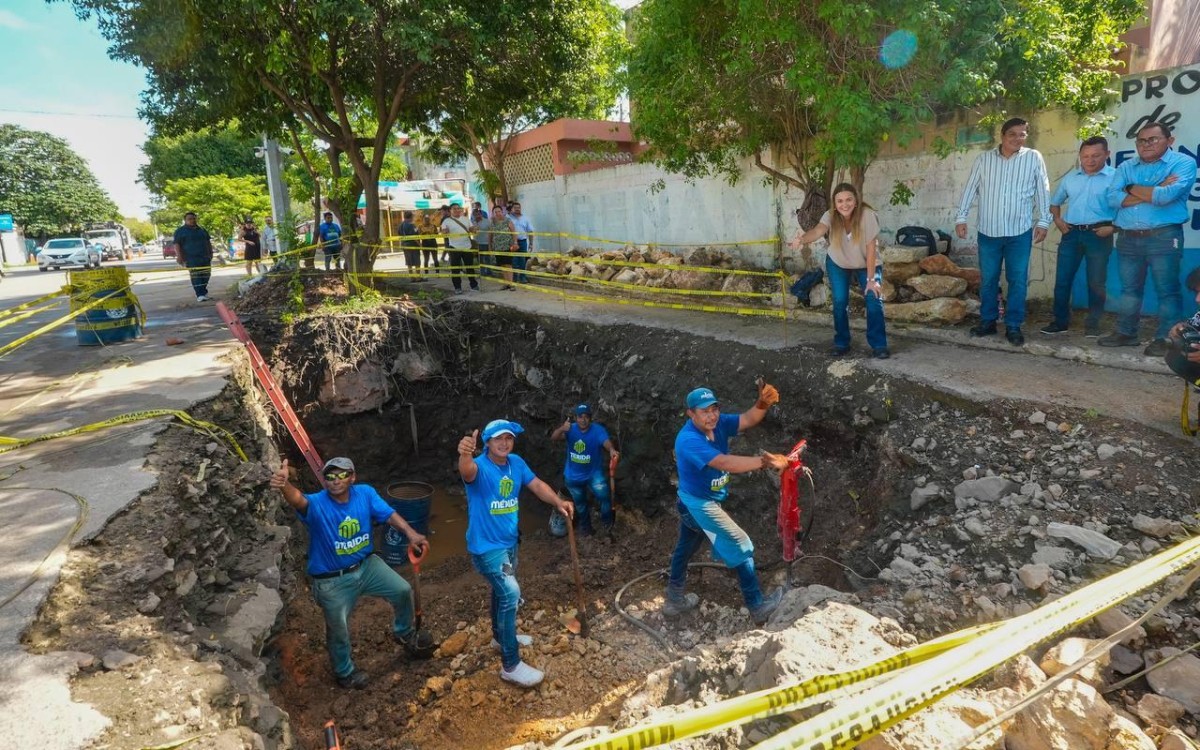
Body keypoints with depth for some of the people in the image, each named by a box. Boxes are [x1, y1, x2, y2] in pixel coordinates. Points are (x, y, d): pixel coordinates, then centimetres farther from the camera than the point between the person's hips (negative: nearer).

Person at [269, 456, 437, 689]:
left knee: (403, 591, 10)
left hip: (367, 565, 4)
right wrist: (284, 484, -72)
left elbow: (389, 514, -13)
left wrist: (410, 533, -32)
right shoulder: (317, 504, -27)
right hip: (333, 581, -4)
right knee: (338, 630, 14)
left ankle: (404, 633, 41)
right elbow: (299, 500, -48)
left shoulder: (366, 493, -12)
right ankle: (345, 672, 44)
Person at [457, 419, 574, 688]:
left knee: (503, 590, 26)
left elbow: (537, 485, 3)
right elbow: (467, 471, -49)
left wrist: (559, 503, -14)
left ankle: (501, 637, 50)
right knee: (510, 593, -17)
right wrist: (465, 455, -72)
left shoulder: (516, 463, -3)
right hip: (486, 546, -8)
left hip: (509, 541, 8)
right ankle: (511, 666, -7)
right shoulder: (480, 467, -25)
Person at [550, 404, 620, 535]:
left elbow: (606, 441, -39)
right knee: (579, 502, 20)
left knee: (603, 495, -24)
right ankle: (585, 526, 46)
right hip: (573, 475, 3)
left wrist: (611, 450, -63)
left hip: (594, 473, -3)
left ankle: (606, 522, 2)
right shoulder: (570, 429, -14)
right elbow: (553, 437, -30)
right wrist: (562, 429, -53)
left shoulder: (598, 430, -20)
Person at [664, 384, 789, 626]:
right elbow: (723, 463, -42)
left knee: (685, 548, 22)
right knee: (741, 546, -2)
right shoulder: (689, 440, -32)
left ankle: (674, 600, 40)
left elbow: (747, 420, -14)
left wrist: (762, 403, -36)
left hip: (693, 502, 9)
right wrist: (765, 461, -46)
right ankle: (757, 607, 10)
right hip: (700, 504, -9)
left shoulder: (717, 423, -7)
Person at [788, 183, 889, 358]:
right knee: (839, 302, -3)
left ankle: (879, 345, -1)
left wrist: (871, 279, -28)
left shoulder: (867, 215, -29)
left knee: (874, 299, -12)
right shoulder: (830, 216, -24)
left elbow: (871, 248, -27)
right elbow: (817, 230, -44)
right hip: (837, 264, 2)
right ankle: (841, 343, 14)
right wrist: (802, 239, -67)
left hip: (866, 265, -2)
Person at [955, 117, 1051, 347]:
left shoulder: (1034, 158, 0)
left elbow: (1043, 191, 3)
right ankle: (987, 322, 20)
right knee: (988, 280, 8)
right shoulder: (984, 159, 2)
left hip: (1020, 232, -1)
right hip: (988, 231, 1)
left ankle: (1013, 326, 11)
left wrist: (1043, 222, -1)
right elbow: (970, 189, 5)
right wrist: (961, 217, -1)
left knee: (1018, 281, 2)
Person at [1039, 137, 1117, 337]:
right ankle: (1061, 321, 15)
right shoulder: (1070, 177, 11)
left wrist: (1113, 227, -17)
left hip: (1099, 235, -4)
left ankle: (1092, 324, 13)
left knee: (1096, 282, 3)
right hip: (1071, 233, 4)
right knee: (1062, 279, 4)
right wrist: (1058, 220, 8)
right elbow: (1055, 202, 24)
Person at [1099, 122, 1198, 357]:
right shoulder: (1126, 167, 11)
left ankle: (1165, 338, 4)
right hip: (1127, 238, 4)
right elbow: (1113, 198, -4)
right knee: (1129, 289, 12)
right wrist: (1155, 191, -10)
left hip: (1164, 237, -4)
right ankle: (1126, 333, 22)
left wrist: (1133, 189, -3)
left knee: (1167, 290, -1)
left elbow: (1166, 196, -17)